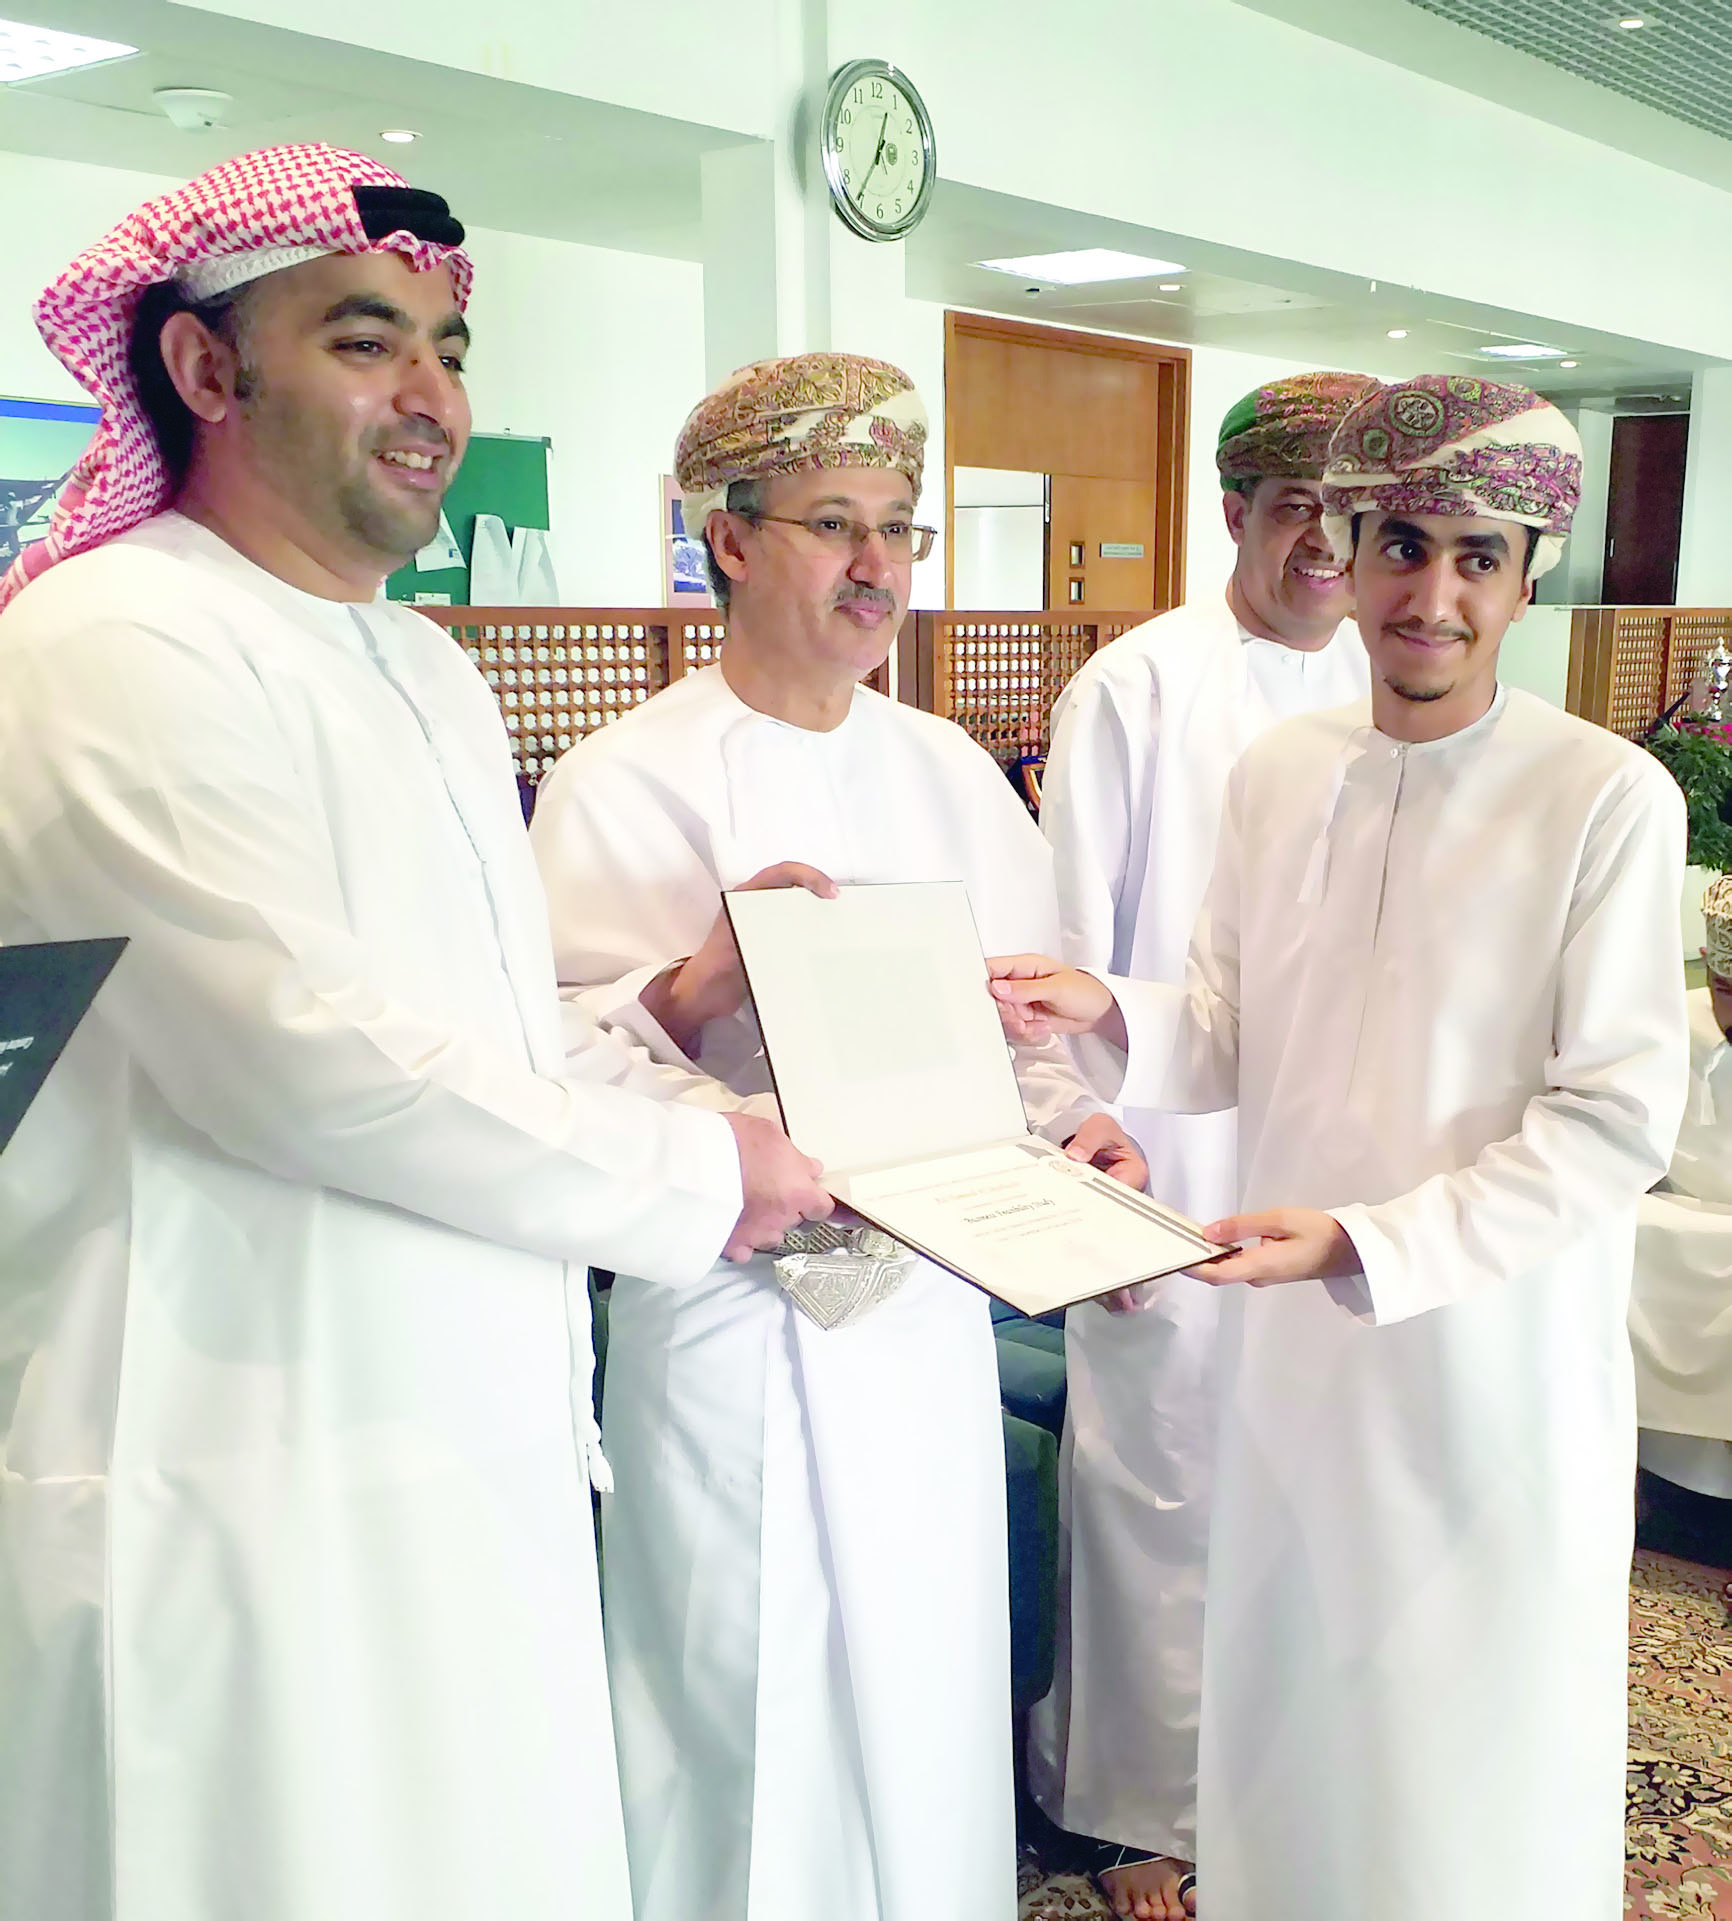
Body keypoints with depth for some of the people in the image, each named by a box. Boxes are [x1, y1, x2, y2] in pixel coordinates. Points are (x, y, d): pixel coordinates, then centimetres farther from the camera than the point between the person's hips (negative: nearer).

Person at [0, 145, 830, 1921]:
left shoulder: (426, 669, 15)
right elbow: (303, 1052, -23)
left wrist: (690, 1071, 0)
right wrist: (691, 1178, -13)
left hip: (480, 1465, 8)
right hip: (251, 1508, -8)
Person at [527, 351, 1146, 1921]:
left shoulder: (951, 773, 8)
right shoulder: (621, 784, -8)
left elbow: (1024, 1020, 11)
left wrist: (1080, 1127, -8)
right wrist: (711, 982, -31)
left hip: (934, 1307, 5)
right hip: (735, 1323, -4)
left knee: (929, 1686, 16)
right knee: (752, 1693, 7)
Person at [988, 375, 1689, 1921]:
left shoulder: (1609, 798, -13)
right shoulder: (1277, 773, 2)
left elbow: (1614, 1120, -13)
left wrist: (1371, 1244, -22)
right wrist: (1111, 1019, -13)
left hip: (1498, 1360, -4)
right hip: (1291, 1346, 4)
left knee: (1480, 1752, 13)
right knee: (1289, 1713, 20)